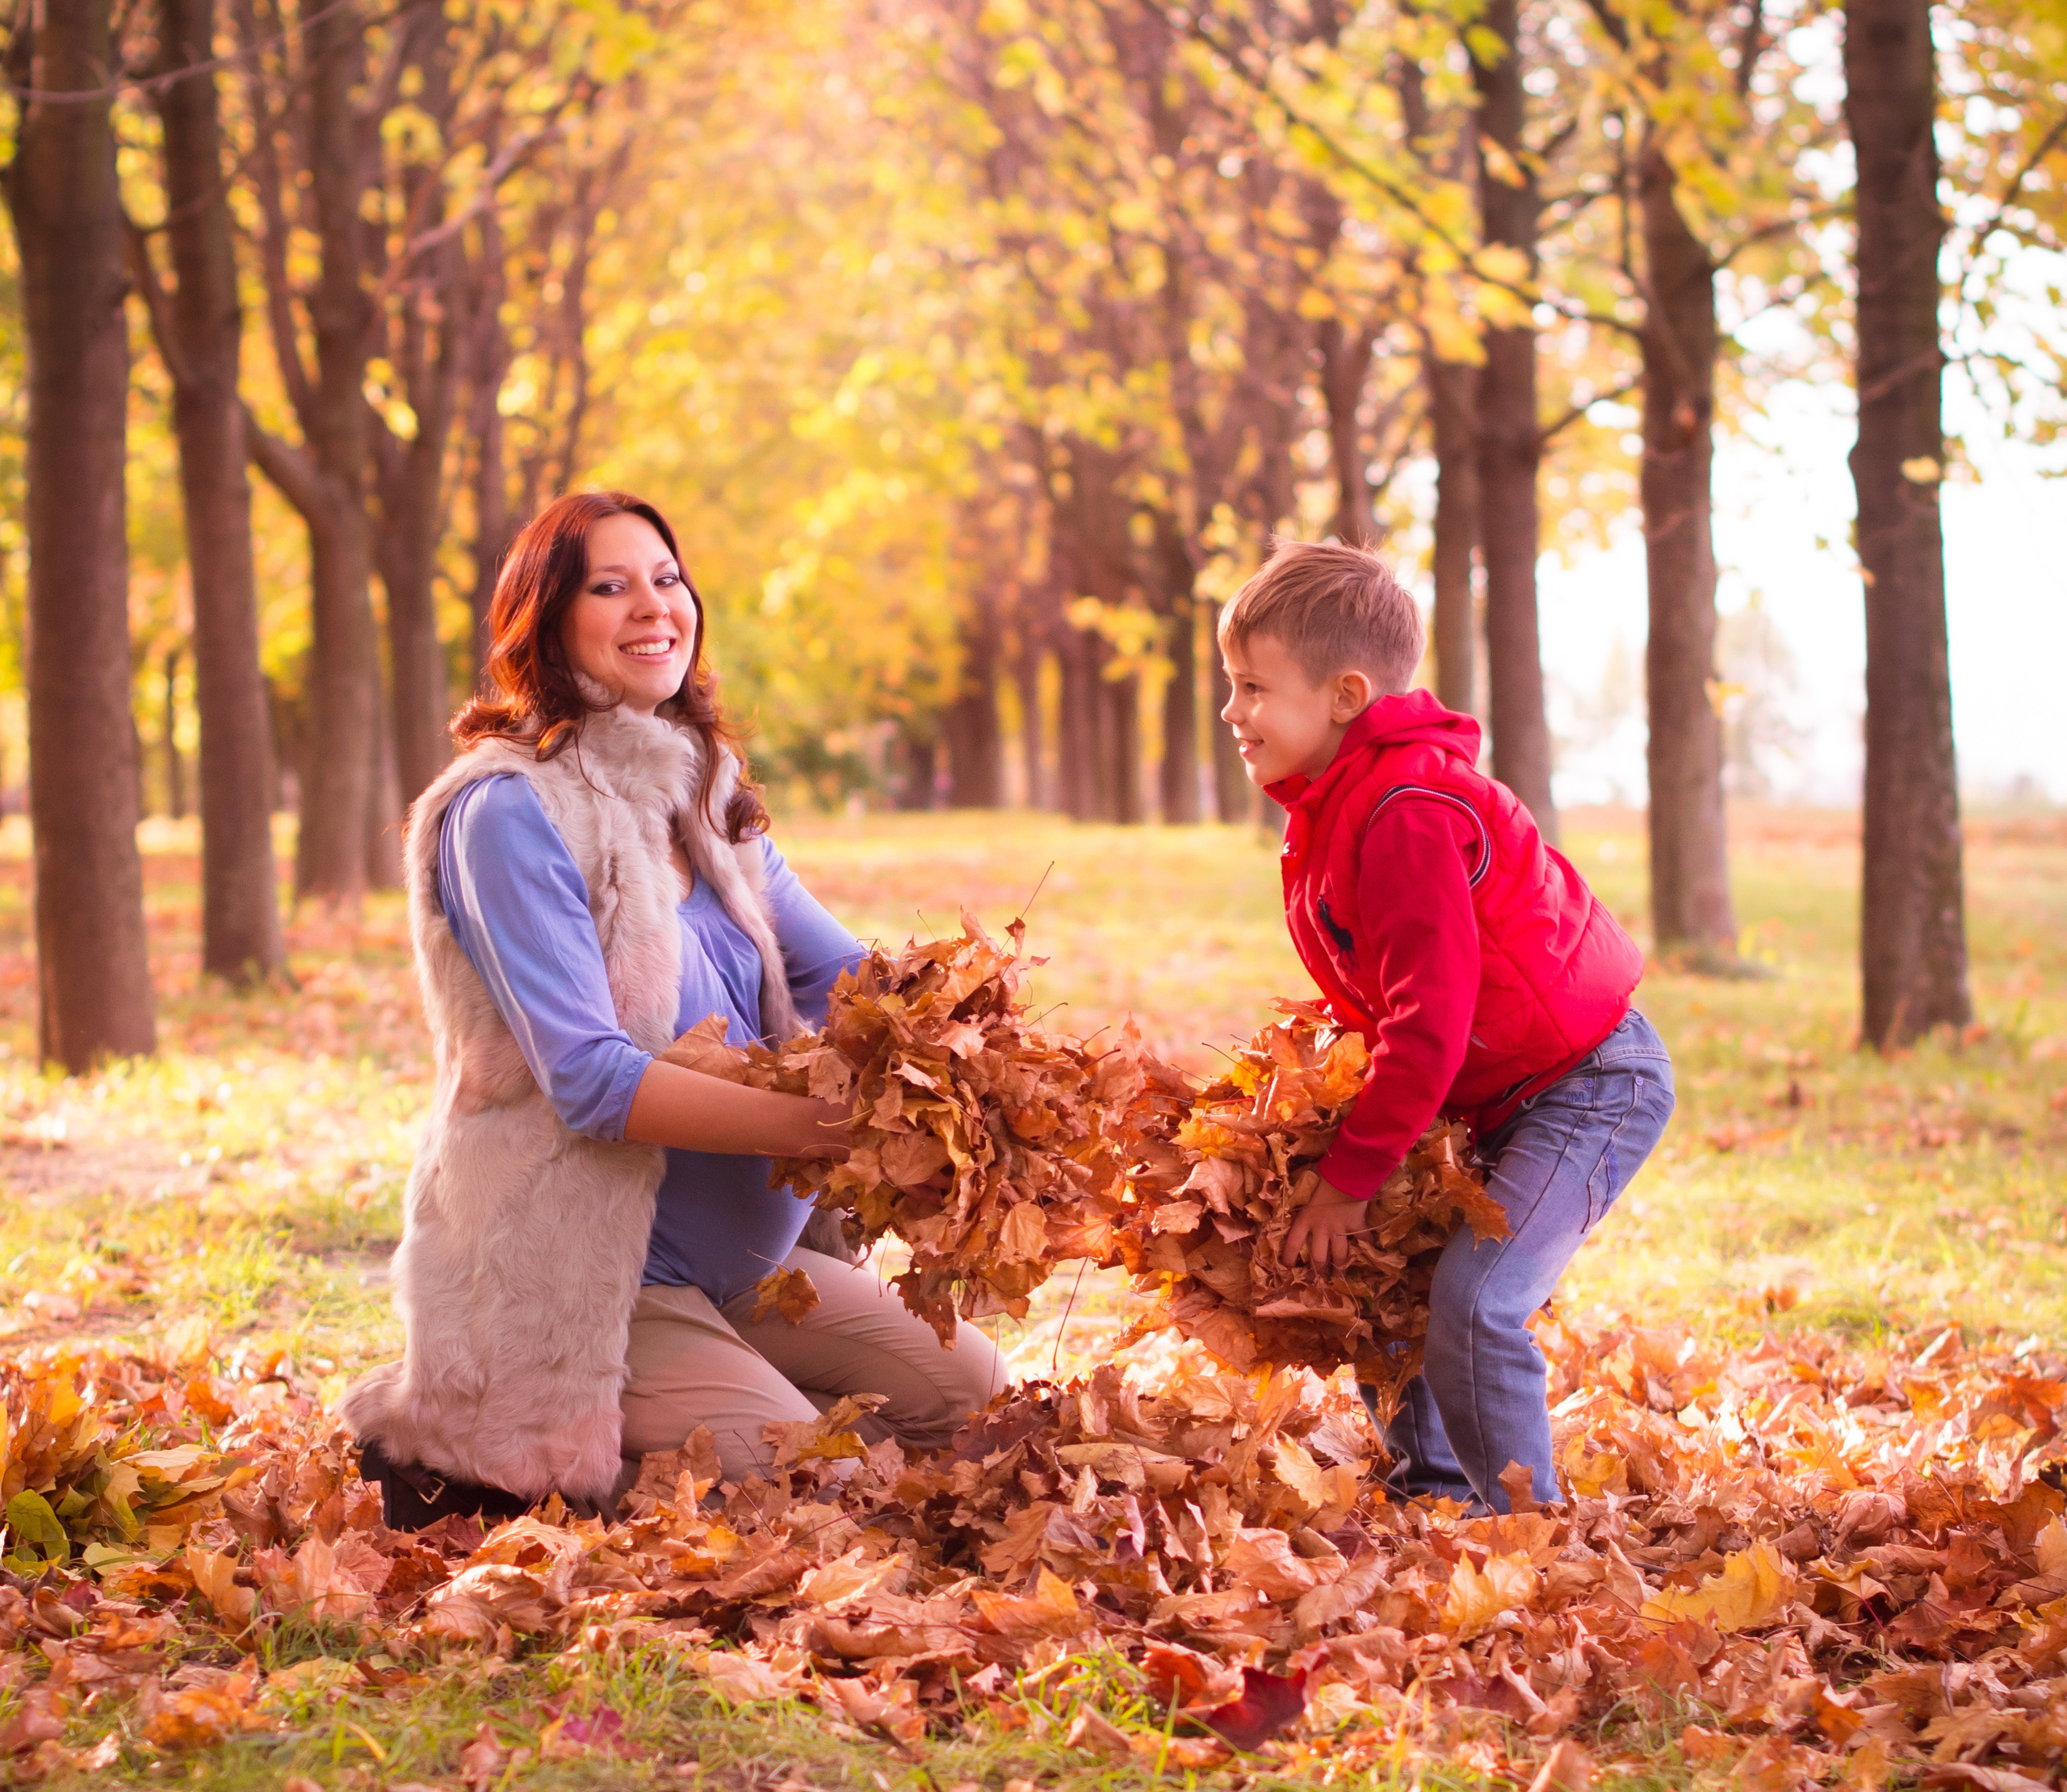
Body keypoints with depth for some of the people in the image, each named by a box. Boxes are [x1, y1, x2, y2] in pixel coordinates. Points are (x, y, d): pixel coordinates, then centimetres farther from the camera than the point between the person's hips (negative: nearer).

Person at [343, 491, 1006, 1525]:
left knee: (965, 1389, 7)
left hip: (738, 1259, 9)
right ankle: (468, 1455, -2)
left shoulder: (700, 792, 11)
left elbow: (837, 969, 4)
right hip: (574, 1275, -9)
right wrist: (814, 1125, -30)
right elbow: (590, 1079, -24)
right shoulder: (509, 811, -17)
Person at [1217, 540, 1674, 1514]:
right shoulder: (1336, 807, 8)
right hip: (1503, 1094, 11)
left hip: (1590, 1087, -10)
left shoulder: (1407, 817, -25)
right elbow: (1374, 999, 17)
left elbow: (1430, 1024, -27)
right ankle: (1428, 1491, 24)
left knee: (1473, 1301, -21)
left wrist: (1350, 1175, -21)